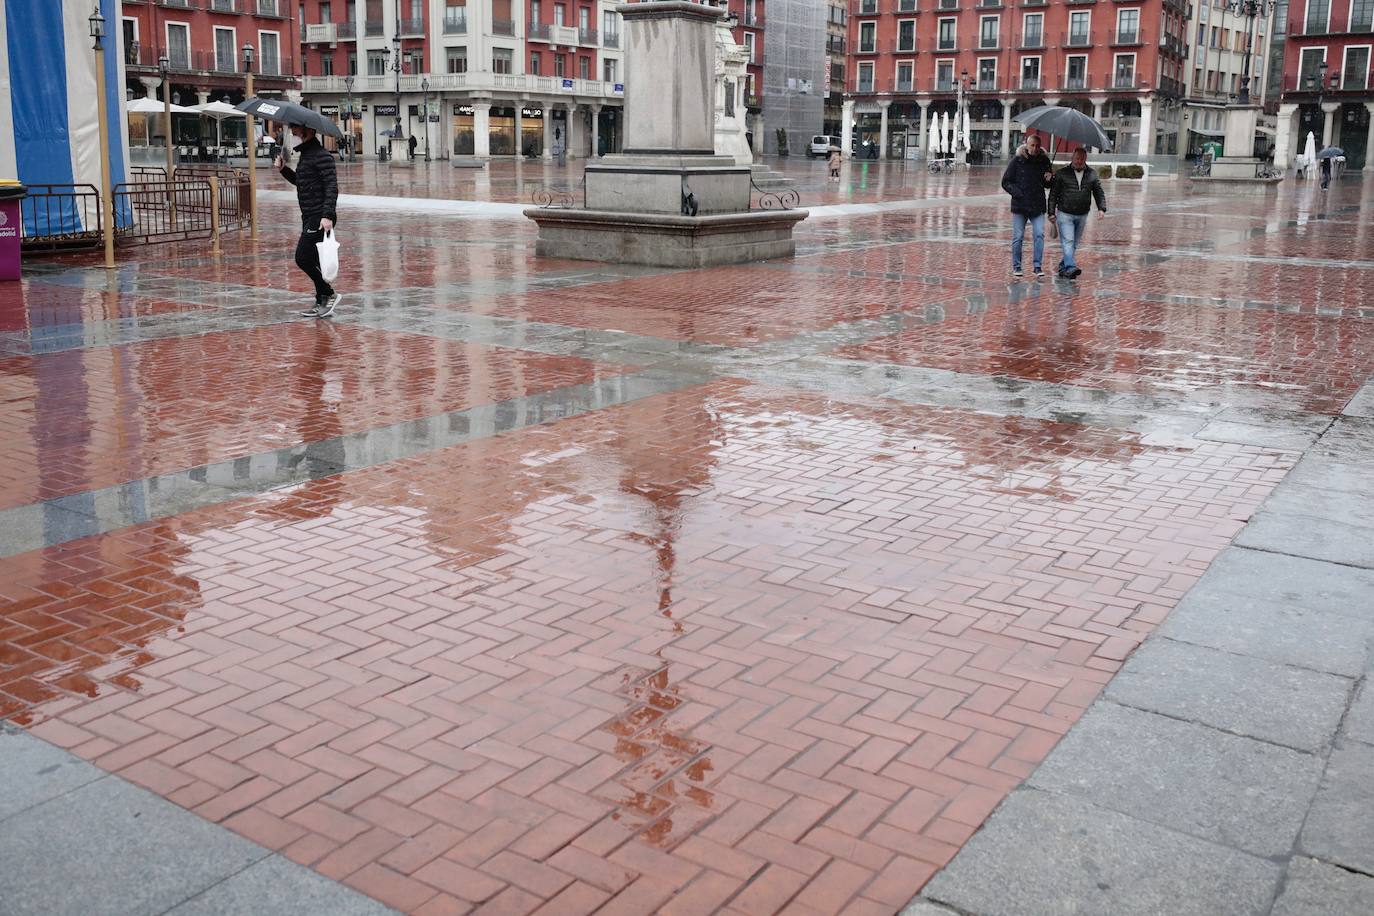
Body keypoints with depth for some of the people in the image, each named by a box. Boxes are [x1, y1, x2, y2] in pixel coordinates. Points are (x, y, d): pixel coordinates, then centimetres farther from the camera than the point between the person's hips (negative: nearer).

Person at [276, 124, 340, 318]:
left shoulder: (321, 155, -14)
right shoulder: (304, 154, 17)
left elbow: (332, 187, -20)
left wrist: (327, 215, -28)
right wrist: (284, 169, 13)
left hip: (320, 218, -10)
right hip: (309, 217, 10)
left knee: (303, 258, -11)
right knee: (312, 261, 11)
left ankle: (329, 295, -1)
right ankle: (322, 302, 17)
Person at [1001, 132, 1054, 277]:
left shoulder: (1044, 161, 7)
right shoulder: (1017, 160, -2)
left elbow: (1047, 185, 16)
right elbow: (1005, 182, 2)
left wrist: (1049, 179, -7)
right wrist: (1018, 193, -11)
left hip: (1038, 206, 2)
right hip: (1020, 205, -2)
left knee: (1039, 235, -8)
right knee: (1018, 237, 3)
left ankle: (1038, 266, -2)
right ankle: (1016, 266, 14)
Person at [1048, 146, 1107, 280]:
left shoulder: (1092, 174, 6)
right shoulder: (1062, 173, -2)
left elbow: (1099, 193, 10)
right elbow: (1053, 194, 0)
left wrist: (1102, 208, -5)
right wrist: (1051, 212, -4)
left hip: (1082, 215, 4)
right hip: (1065, 214, -4)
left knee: (1075, 244, 9)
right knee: (1068, 241, -15)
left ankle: (1063, 267, 19)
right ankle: (1071, 268, -25)